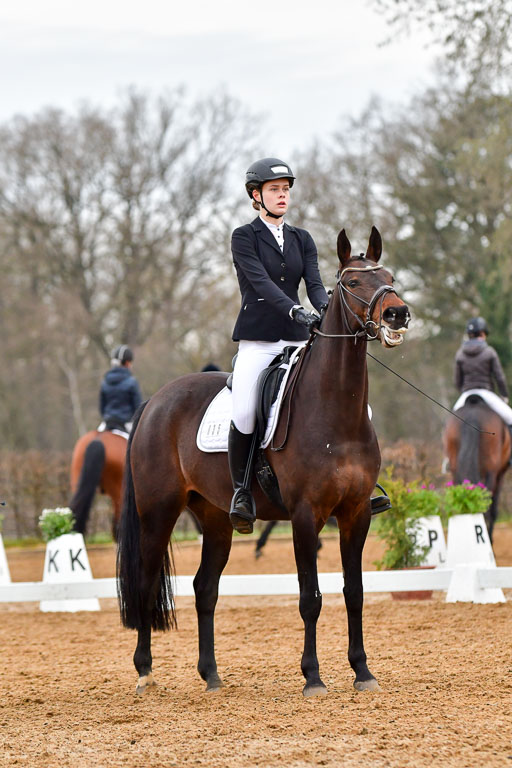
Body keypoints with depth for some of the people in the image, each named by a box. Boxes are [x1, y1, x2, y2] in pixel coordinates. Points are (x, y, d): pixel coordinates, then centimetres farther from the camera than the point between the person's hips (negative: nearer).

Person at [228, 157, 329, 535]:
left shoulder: (302, 239, 16)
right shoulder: (244, 237, 1)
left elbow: (314, 283, 3)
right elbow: (261, 281, -15)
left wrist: (326, 309, -20)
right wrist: (294, 310, -30)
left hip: (297, 339, 4)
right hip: (257, 342, -4)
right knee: (244, 416, -23)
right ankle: (242, 491, -4)